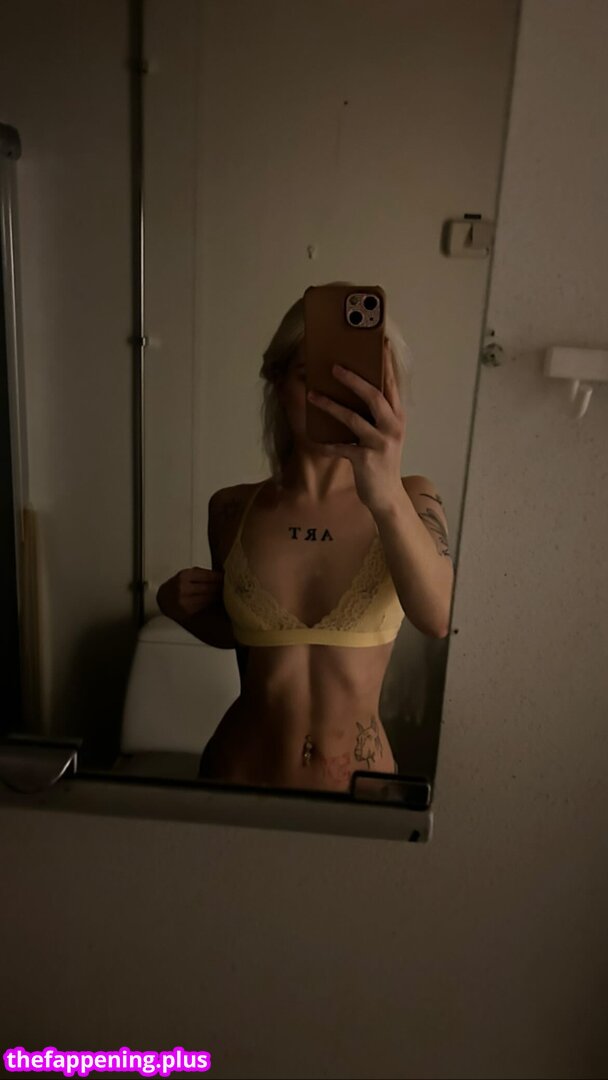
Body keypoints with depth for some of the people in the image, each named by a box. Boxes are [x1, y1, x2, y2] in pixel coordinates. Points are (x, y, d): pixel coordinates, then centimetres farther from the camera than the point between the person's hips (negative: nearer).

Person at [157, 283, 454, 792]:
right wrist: (183, 607, -10)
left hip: (359, 776, -1)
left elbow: (440, 619, -29)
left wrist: (387, 499, -45)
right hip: (241, 771, 1)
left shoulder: (411, 500, -10)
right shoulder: (232, 509, -5)